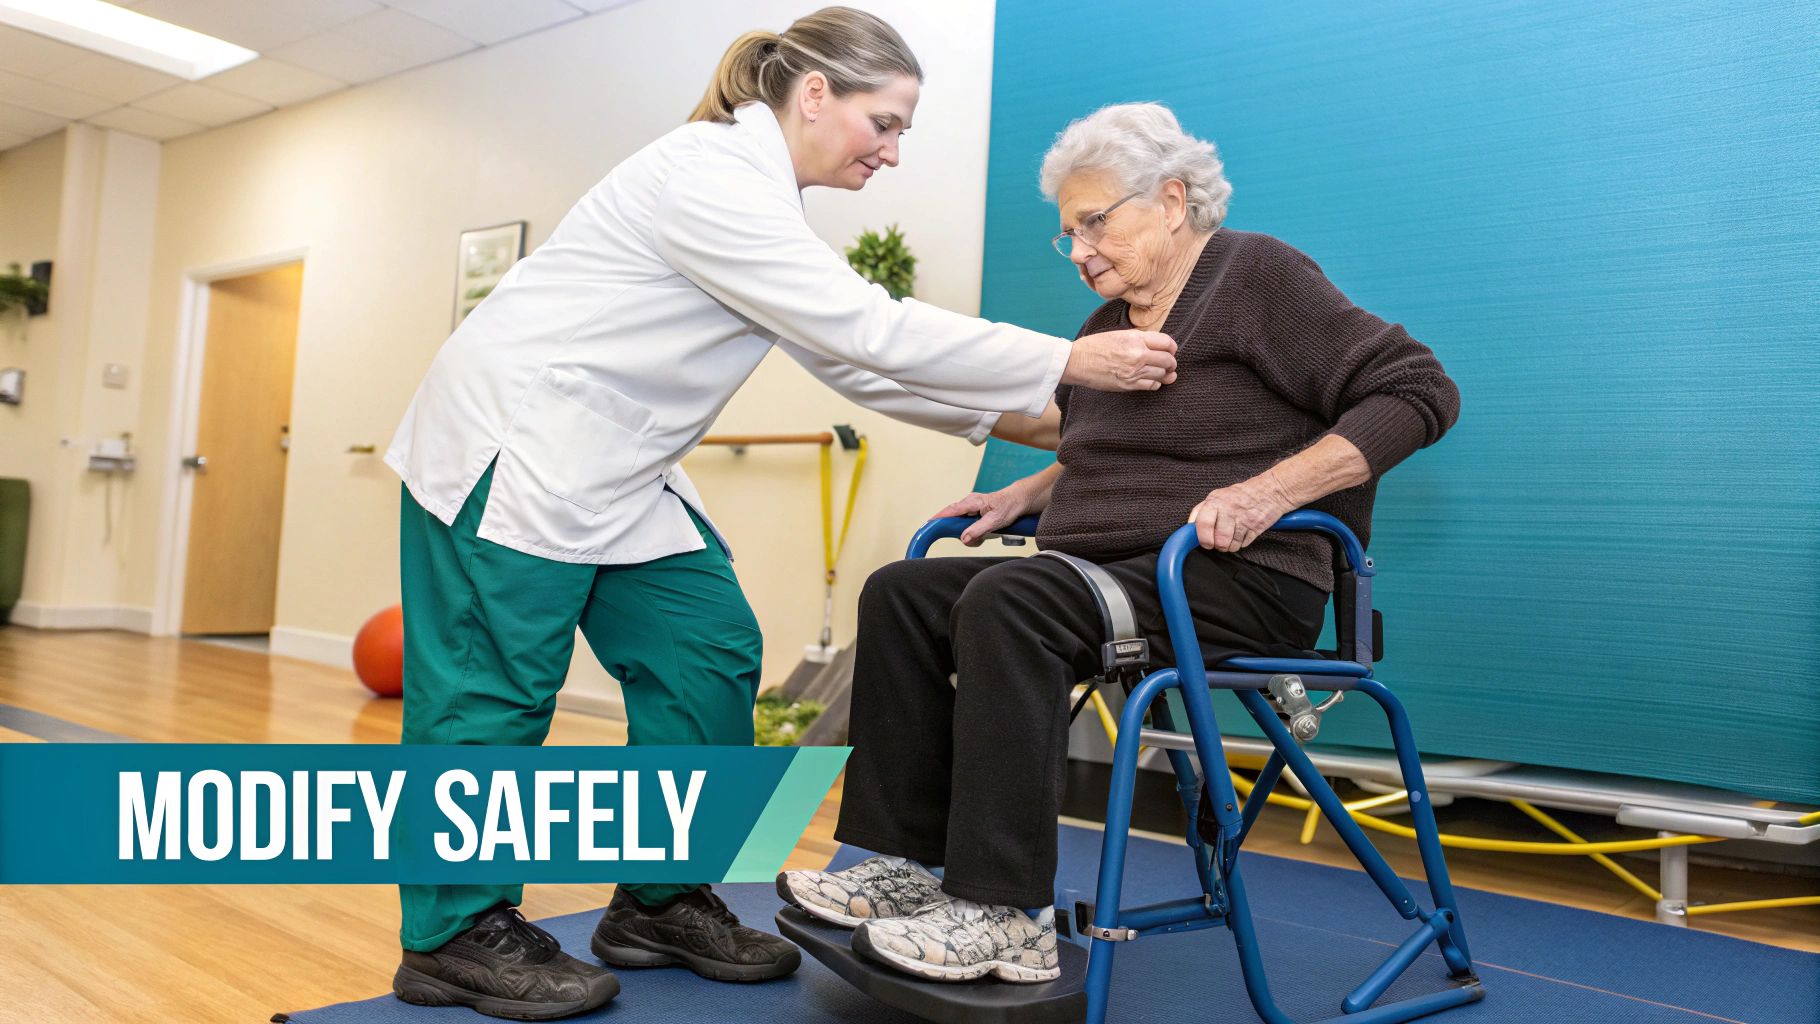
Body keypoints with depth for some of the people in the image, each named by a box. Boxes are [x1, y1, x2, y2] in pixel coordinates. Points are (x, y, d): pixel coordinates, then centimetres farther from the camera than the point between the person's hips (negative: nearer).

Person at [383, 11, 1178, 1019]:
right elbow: (867, 331, -26)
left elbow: (849, 358, 11)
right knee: (496, 684, -4)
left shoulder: (758, 196, 11)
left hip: (609, 470, 10)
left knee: (707, 653, 4)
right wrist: (1070, 361, -21)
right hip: (512, 442, -9)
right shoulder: (711, 173, -20)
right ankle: (453, 934, 13)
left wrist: (1020, 418, 6)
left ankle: (661, 900, 17)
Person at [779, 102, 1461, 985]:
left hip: (1241, 586, -8)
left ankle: (1006, 918, -27)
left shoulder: (1256, 275, -5)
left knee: (1010, 603, -31)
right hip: (1107, 574, 9)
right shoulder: (1109, 321, 18)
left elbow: (1419, 391, -12)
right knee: (899, 595, -2)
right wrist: (1021, 496, 14)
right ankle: (907, 862, -6)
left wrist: (1270, 490, -23)